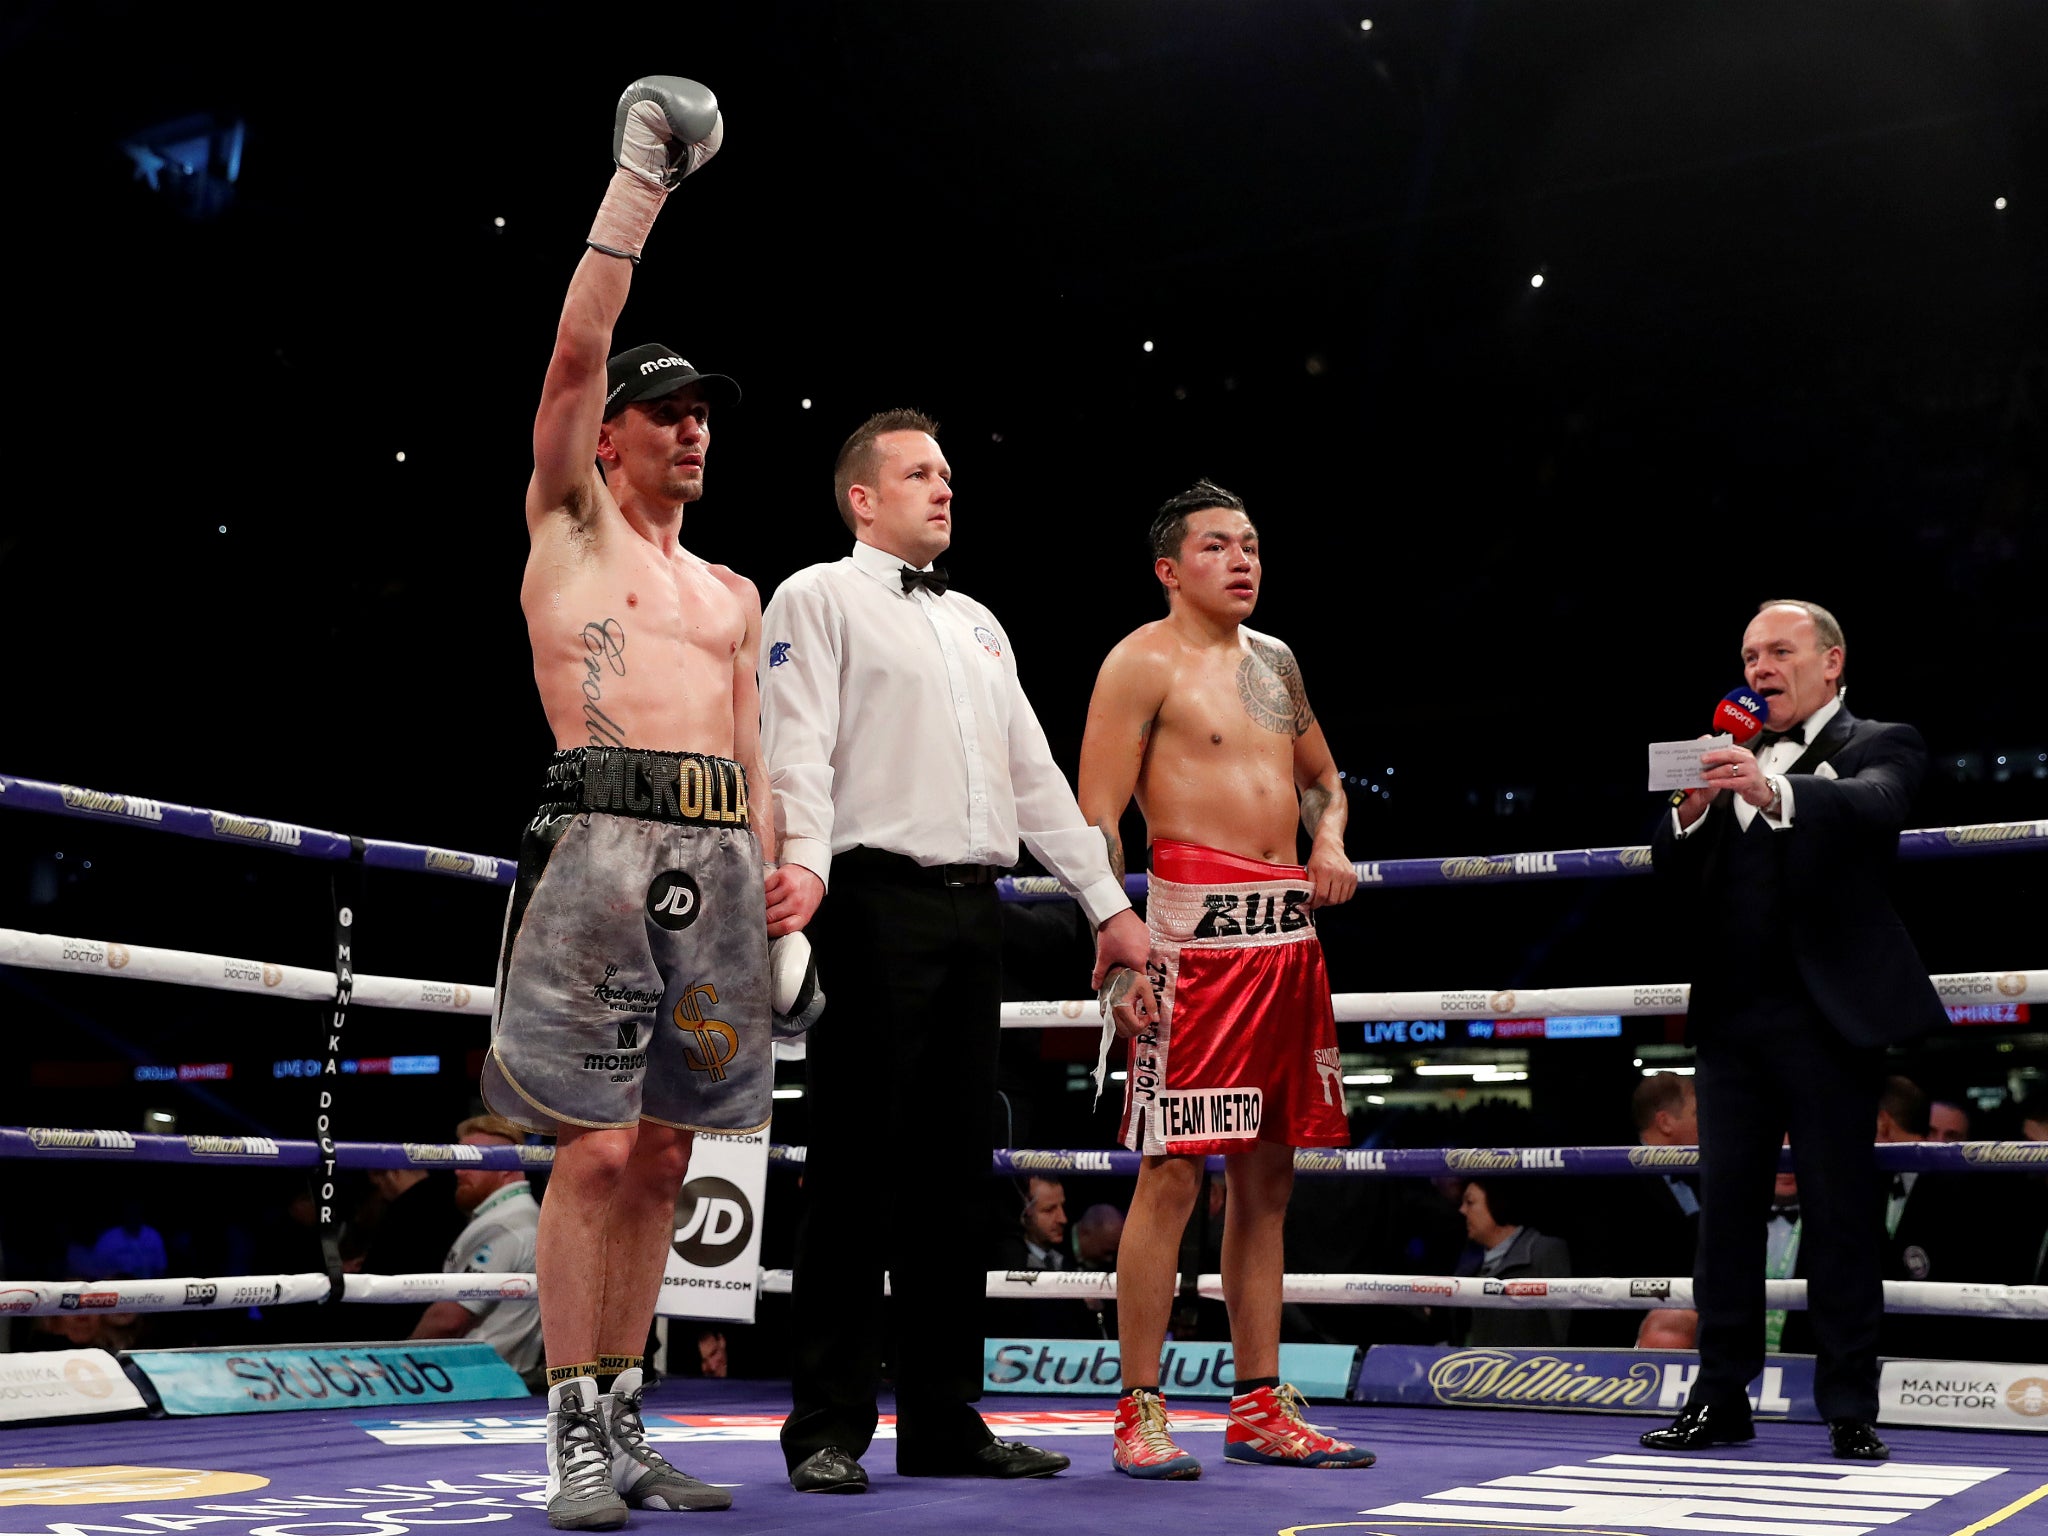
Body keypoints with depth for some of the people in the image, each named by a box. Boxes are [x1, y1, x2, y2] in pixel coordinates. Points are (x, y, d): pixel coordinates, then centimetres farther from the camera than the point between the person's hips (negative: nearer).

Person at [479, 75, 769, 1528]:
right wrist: (641, 180, 3)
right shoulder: (569, 522, 12)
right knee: (595, 1152, -8)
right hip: (605, 838, -5)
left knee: (661, 1157, 5)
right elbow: (576, 350, 1)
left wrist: (777, 893, 11)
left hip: (718, 862, 5)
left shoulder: (734, 596, 25)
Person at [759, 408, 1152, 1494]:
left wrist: (1107, 902, 17)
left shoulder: (977, 622, 25)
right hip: (877, 903, -7)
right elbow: (797, 745, -10)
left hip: (973, 912, 7)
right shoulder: (819, 597, 4)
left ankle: (942, 1423, 13)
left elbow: (1034, 773, 23)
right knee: (855, 1168, -5)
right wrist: (805, 862, -27)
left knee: (954, 1167, 7)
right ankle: (828, 1432, 1)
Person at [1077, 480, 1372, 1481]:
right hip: (1198, 923, -7)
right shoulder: (1143, 662, -4)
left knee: (1267, 1173, 10)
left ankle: (1259, 1408, 18)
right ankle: (1140, 1413, -1)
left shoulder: (1274, 661, 18)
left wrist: (1330, 842, 8)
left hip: (1289, 928, 8)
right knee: (1173, 1170, -9)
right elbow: (1096, 821, -10)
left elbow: (1322, 778, 31)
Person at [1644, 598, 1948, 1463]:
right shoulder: (1728, 760, 17)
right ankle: (1720, 1399, 11)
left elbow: (1872, 806, -20)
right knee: (1725, 1208, 5)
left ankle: (1850, 1409, 7)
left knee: (1841, 1214, -1)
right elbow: (1670, 871, 7)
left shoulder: (1877, 745, 4)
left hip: (1828, 1017, -5)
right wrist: (1692, 809, -15)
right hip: (1731, 1018, 5)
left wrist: (1773, 792, -38)